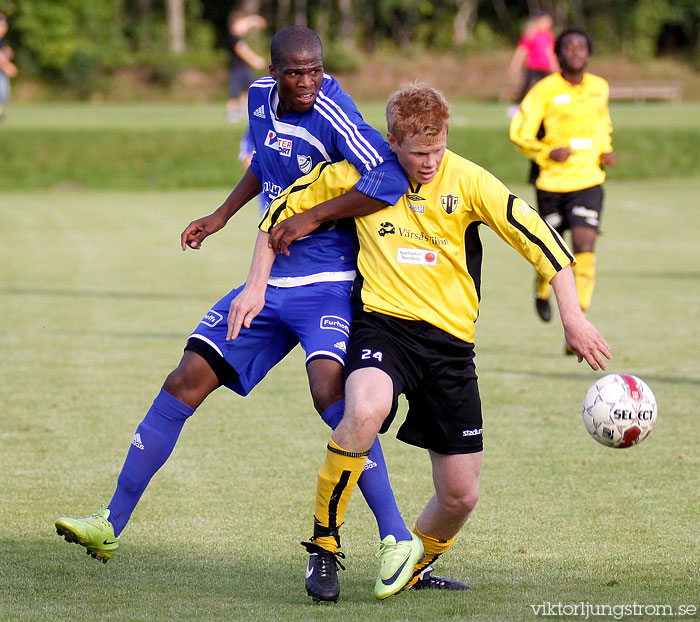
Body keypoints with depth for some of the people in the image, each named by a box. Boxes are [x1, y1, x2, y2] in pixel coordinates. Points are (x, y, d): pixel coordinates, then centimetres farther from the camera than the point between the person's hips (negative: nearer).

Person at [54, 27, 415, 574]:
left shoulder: (330, 112, -19)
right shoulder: (261, 98, 4)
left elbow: (391, 180, -31)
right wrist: (222, 215, 23)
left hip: (326, 283, -7)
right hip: (267, 280, 7)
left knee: (329, 388, -30)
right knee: (185, 383, 4)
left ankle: (396, 538, -25)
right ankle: (113, 524, 14)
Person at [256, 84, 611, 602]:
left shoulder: (467, 181, -5)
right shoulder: (357, 174, -3)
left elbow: (535, 234, -6)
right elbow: (285, 209, 9)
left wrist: (573, 318, -11)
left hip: (451, 340, 2)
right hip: (383, 323, -2)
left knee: (461, 495, 2)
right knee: (366, 410, -37)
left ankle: (418, 558, 35)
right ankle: (324, 544, -20)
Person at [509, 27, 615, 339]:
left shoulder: (599, 87, 7)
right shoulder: (544, 90, -7)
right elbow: (519, 132, -6)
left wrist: (606, 151, 9)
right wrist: (547, 153, -22)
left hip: (588, 182, 2)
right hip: (551, 182, -2)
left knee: (584, 250, -14)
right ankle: (542, 290, 46)